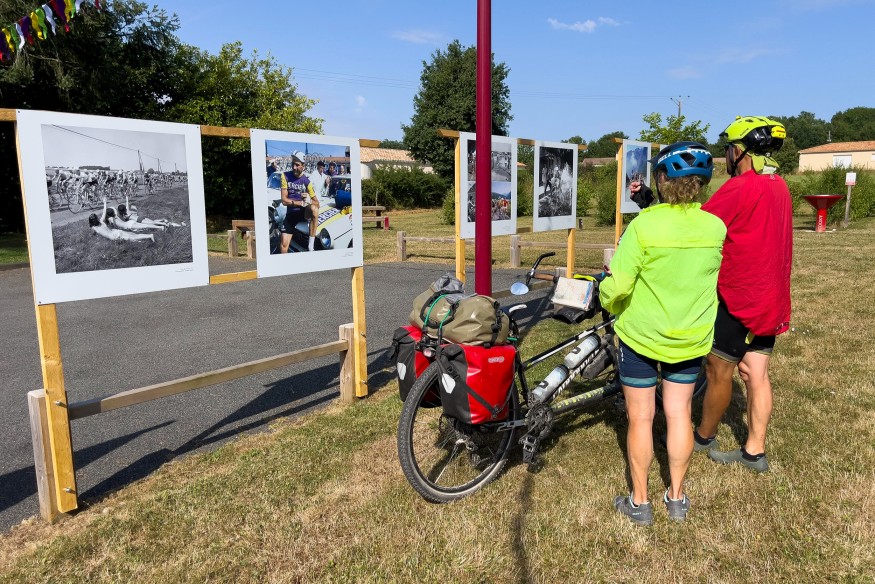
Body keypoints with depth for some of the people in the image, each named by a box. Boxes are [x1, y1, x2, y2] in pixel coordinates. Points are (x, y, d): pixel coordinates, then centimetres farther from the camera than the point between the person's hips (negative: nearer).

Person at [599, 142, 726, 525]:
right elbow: (715, 277, 7)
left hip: (641, 335, -4)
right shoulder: (716, 227, -7)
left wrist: (609, 302, 0)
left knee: (641, 417, 10)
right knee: (679, 413, 17)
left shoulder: (643, 225, -21)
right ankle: (677, 498, 31)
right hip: (691, 338, 4)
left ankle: (639, 502, 23)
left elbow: (617, 286, -20)